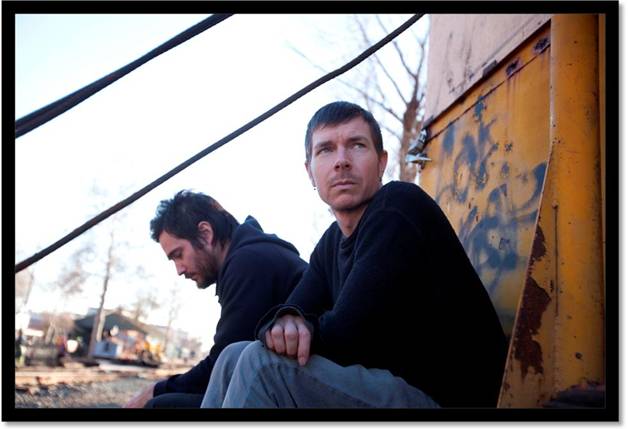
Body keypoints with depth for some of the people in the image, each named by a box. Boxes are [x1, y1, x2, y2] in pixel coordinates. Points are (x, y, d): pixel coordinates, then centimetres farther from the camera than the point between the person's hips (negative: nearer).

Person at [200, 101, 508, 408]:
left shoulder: (398, 208, -15)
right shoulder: (331, 243, 13)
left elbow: (344, 335, -21)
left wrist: (286, 333, -2)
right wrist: (285, 320, -19)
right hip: (384, 385, 8)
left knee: (264, 364, -22)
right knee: (235, 357, 3)